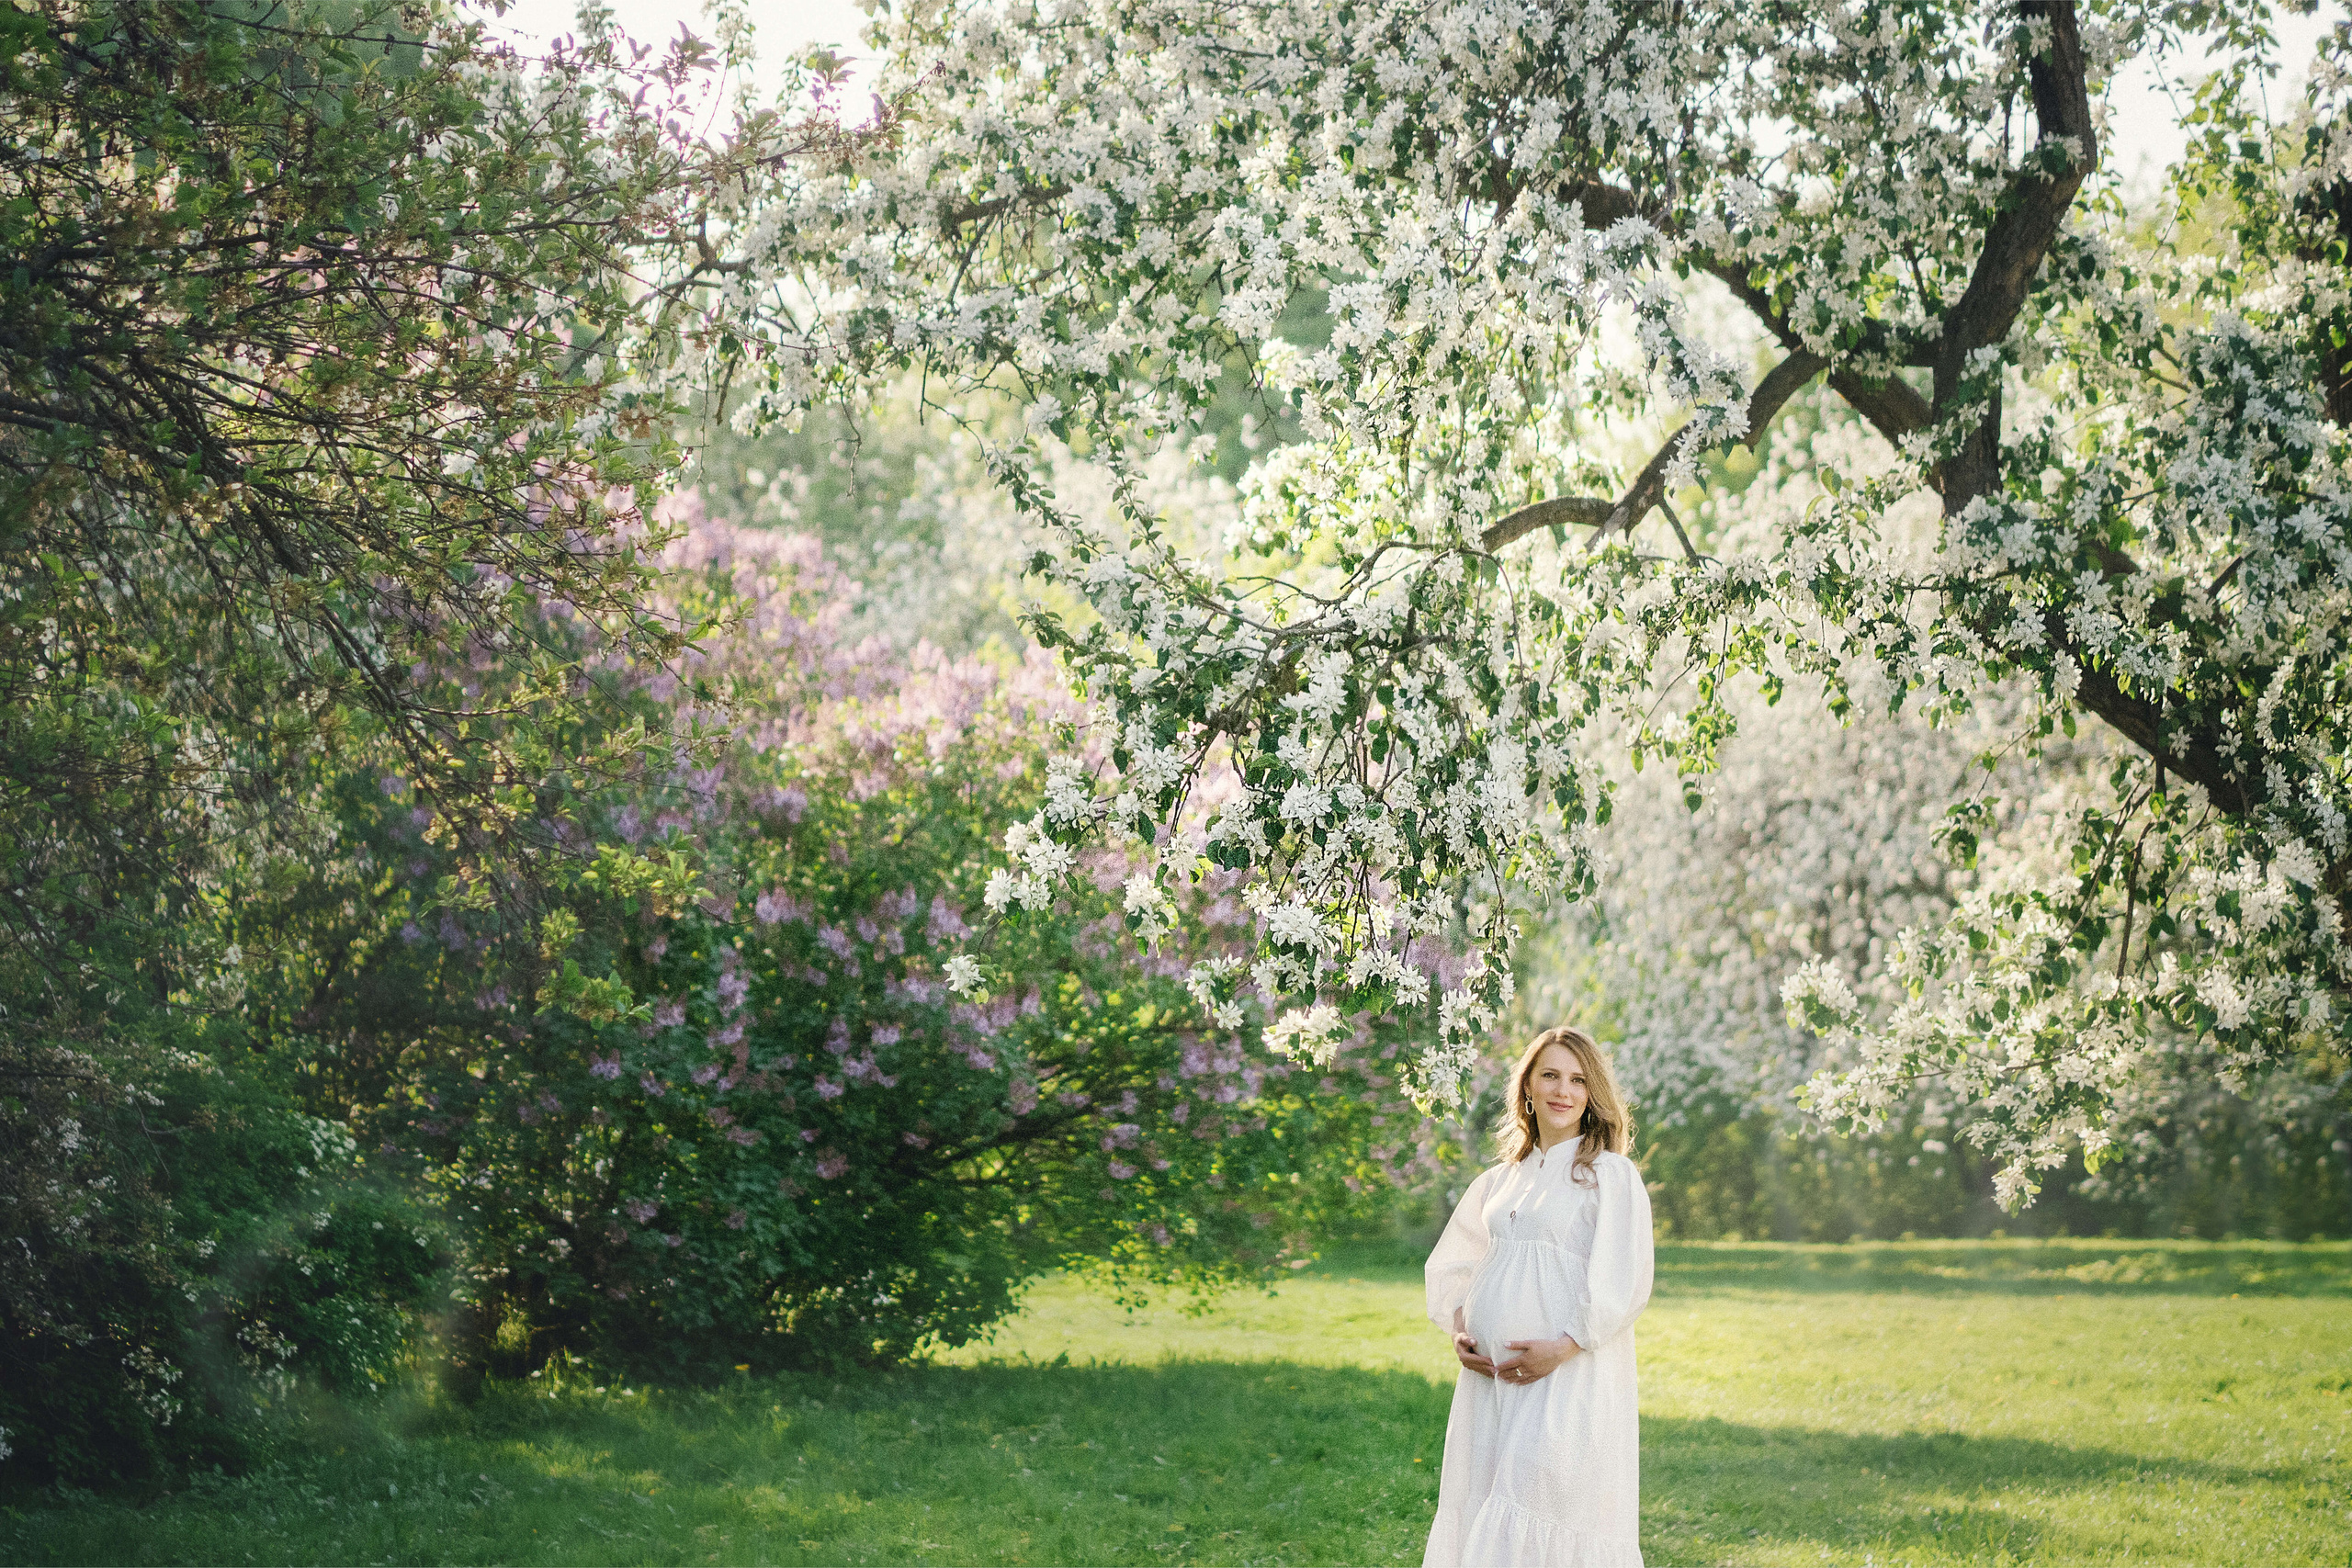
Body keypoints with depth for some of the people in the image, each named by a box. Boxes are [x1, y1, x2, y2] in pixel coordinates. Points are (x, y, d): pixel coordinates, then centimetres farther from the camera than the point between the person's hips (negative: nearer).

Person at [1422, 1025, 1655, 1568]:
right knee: (1482, 1519, 3)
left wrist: (1562, 1348, -17)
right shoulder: (1499, 1181, 18)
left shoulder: (1609, 1173, 0)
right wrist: (1459, 1329, 4)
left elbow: (1623, 1283, -8)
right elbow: (1451, 1264, 23)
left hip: (1569, 1376, -6)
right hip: (1490, 1376, 6)